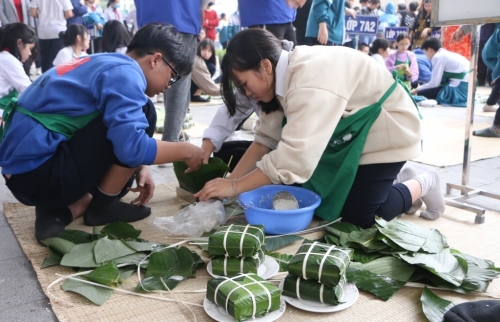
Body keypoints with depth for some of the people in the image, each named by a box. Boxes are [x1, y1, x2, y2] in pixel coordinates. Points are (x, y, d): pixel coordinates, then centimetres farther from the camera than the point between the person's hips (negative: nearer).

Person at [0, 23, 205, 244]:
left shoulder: (108, 63, 16)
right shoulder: (124, 73, -14)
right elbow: (131, 147, -25)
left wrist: (138, 168, 7)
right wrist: (186, 151, -10)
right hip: (41, 172, -10)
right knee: (143, 114, -12)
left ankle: (58, 210, 6)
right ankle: (102, 206, 0)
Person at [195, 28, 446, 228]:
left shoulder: (312, 79, -36)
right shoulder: (285, 76, -7)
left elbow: (294, 158, -42)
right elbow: (266, 139, -6)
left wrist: (234, 188, -33)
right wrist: (227, 183, -14)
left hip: (386, 130, -8)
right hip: (351, 135, 8)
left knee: (356, 215, -8)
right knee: (316, 194, 5)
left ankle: (423, 184, 16)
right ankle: (392, 177, 24)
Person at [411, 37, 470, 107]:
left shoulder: (438, 57, -6)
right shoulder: (449, 54, 20)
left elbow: (434, 83, -8)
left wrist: (417, 90, 5)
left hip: (459, 89, -9)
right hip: (467, 89, 9)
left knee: (422, 93, -6)